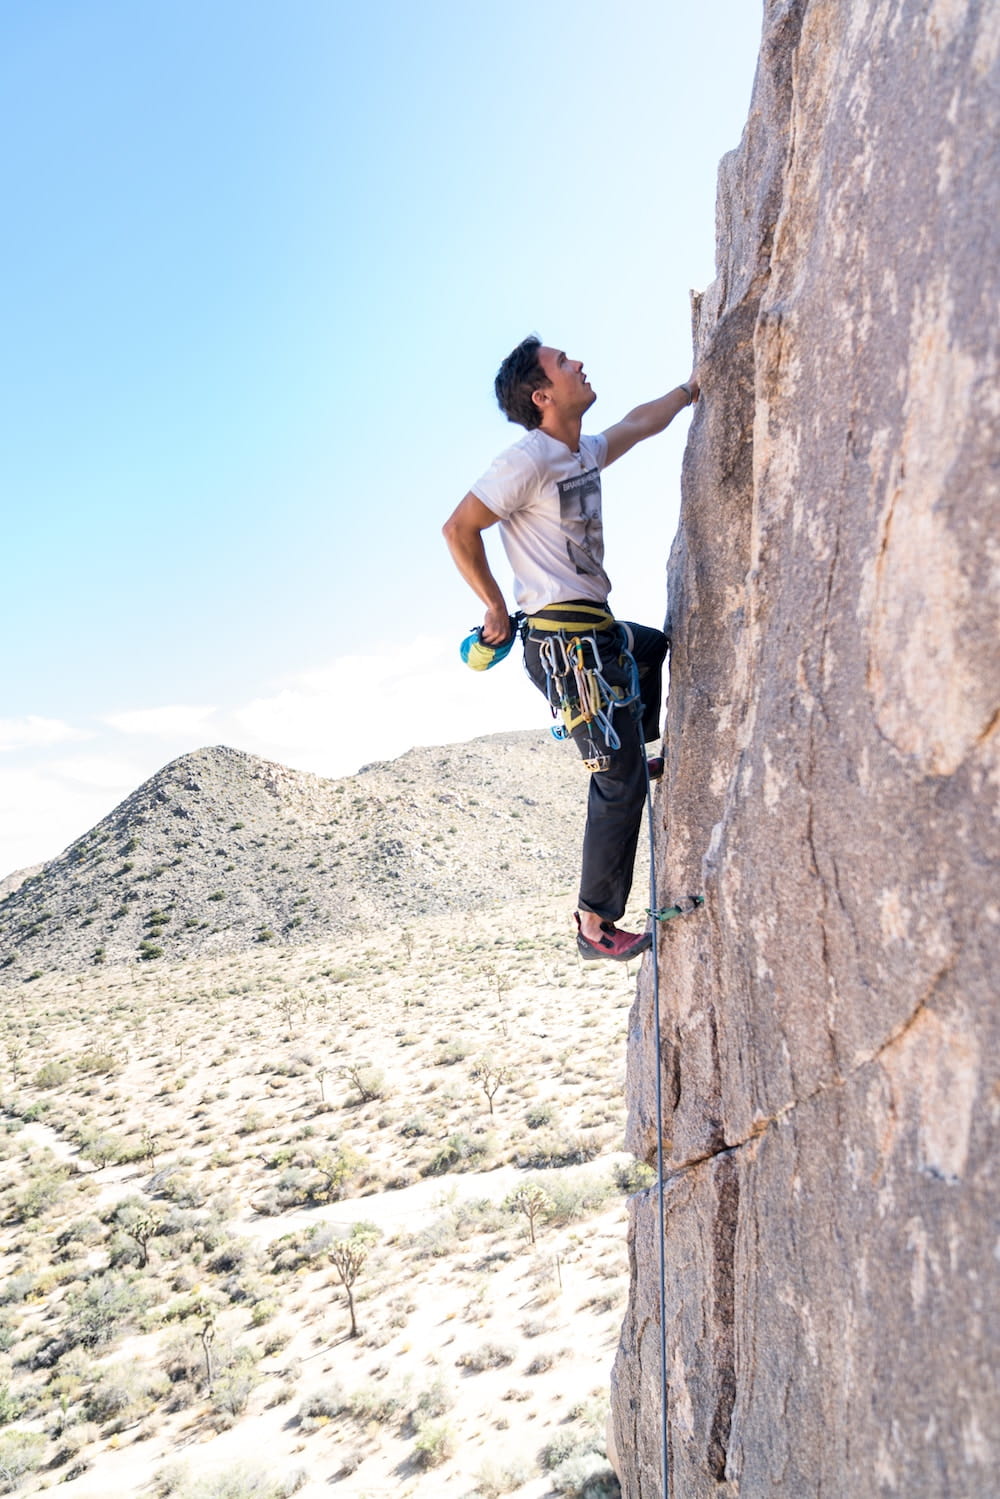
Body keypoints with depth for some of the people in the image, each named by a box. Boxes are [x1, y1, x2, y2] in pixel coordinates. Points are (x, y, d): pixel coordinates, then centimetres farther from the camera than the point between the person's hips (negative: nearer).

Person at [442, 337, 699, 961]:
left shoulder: (584, 454, 13)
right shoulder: (531, 458, -14)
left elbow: (637, 425, 32)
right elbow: (459, 528, -16)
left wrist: (691, 388, 39)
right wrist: (496, 607, -11)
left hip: (595, 632, 10)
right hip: (568, 644, -10)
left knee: (655, 645, 38)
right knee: (620, 783, -5)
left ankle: (642, 754, 42)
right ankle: (597, 927, 5)